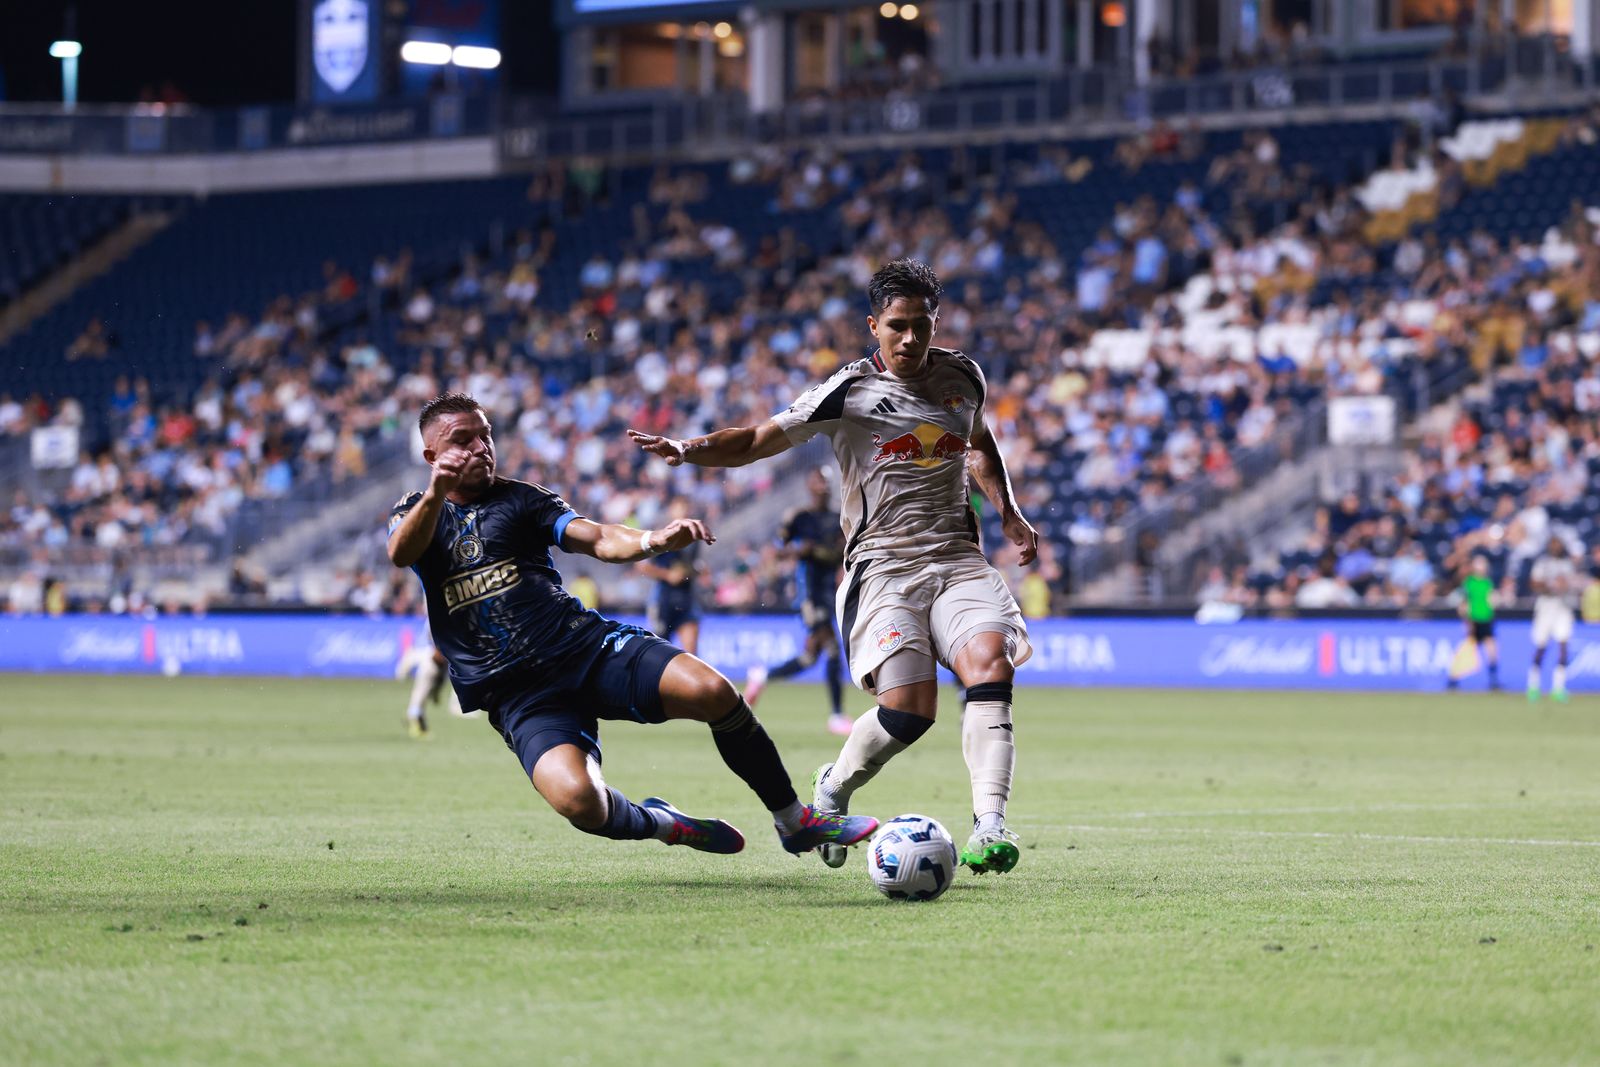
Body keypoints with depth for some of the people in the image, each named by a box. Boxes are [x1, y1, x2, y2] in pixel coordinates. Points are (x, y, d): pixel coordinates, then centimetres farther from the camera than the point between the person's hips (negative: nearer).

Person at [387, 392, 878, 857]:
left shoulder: (519, 498, 12)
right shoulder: (415, 513, 10)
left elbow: (596, 539, -2)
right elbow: (401, 553, -14)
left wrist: (652, 540, -25)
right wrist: (435, 495, -35)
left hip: (588, 645, 2)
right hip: (519, 695, -2)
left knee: (712, 691, -23)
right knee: (580, 801, -31)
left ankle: (795, 822, -4)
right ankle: (659, 824, 5)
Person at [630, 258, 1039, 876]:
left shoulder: (963, 377, 11)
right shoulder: (851, 391, -4)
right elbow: (759, 441, -5)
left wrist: (1009, 514, 26)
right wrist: (689, 450, -21)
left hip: (957, 559, 4)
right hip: (883, 565, -4)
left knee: (991, 664, -24)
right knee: (909, 708, -19)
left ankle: (989, 827, -26)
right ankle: (833, 790, 13)